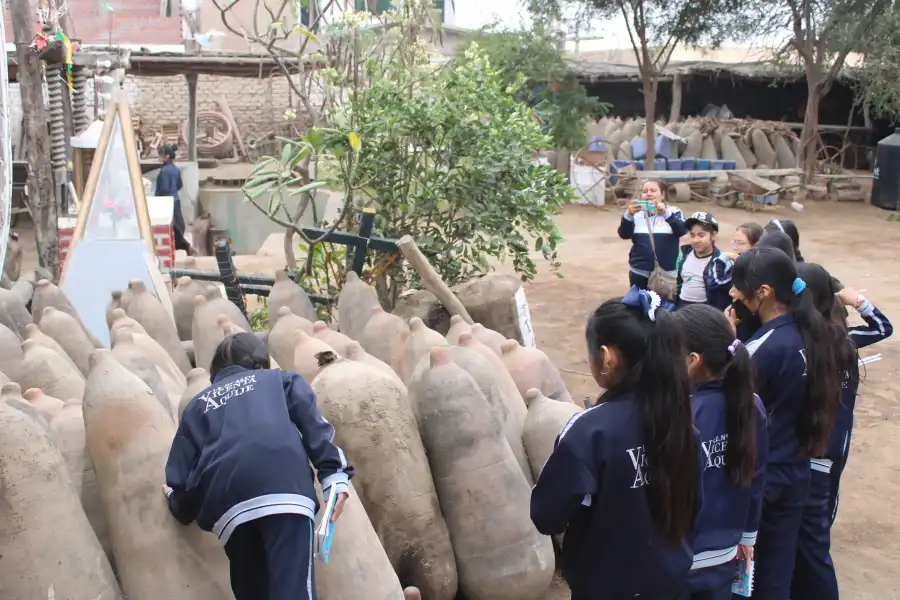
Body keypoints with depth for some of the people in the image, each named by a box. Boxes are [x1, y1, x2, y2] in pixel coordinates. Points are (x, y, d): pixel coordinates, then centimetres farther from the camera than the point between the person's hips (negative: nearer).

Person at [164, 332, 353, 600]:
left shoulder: (198, 405, 33)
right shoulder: (281, 379, 29)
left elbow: (180, 476, 26)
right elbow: (313, 425, 9)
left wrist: (179, 504, 46)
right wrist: (334, 474, 1)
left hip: (229, 506, 3)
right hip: (284, 487, -3)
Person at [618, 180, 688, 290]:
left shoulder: (673, 212, 4)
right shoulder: (636, 214, 7)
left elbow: (682, 230, -15)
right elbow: (624, 234, -7)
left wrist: (666, 213, -31)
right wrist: (629, 215, -26)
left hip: (667, 274, -1)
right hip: (640, 273, 2)